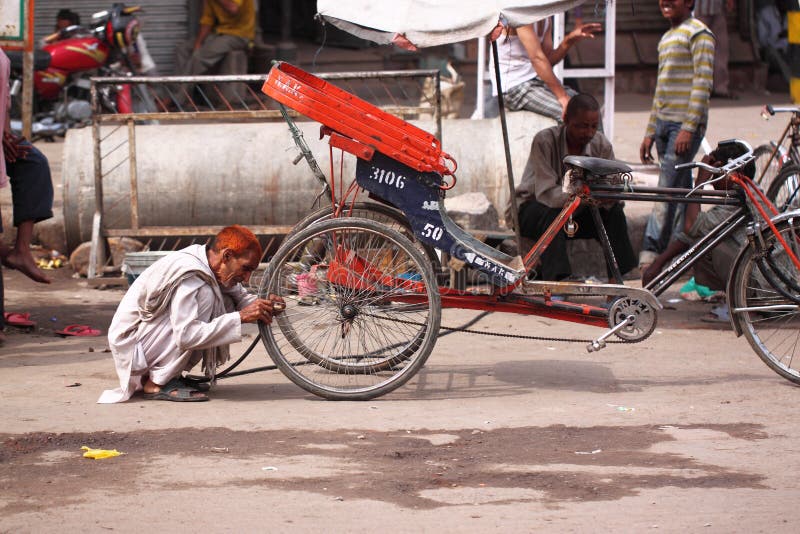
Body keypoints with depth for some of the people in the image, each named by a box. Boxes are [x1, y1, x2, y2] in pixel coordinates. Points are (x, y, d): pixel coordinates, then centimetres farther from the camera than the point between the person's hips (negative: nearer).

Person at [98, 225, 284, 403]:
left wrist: (264, 305, -9)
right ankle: (157, 383, -17)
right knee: (205, 297, -24)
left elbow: (239, 296, 14)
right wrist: (241, 317, -32)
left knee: (225, 304, -2)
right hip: (130, 343, -9)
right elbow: (185, 336, -35)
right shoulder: (188, 274, -28)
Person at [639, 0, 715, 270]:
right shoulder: (667, 38, 21)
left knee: (668, 189, -14)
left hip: (685, 126, -9)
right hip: (664, 124, 9)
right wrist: (650, 133, 20)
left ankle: (650, 251, -19)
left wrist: (689, 128, -20)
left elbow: (703, 83, -14)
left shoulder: (698, 34, -6)